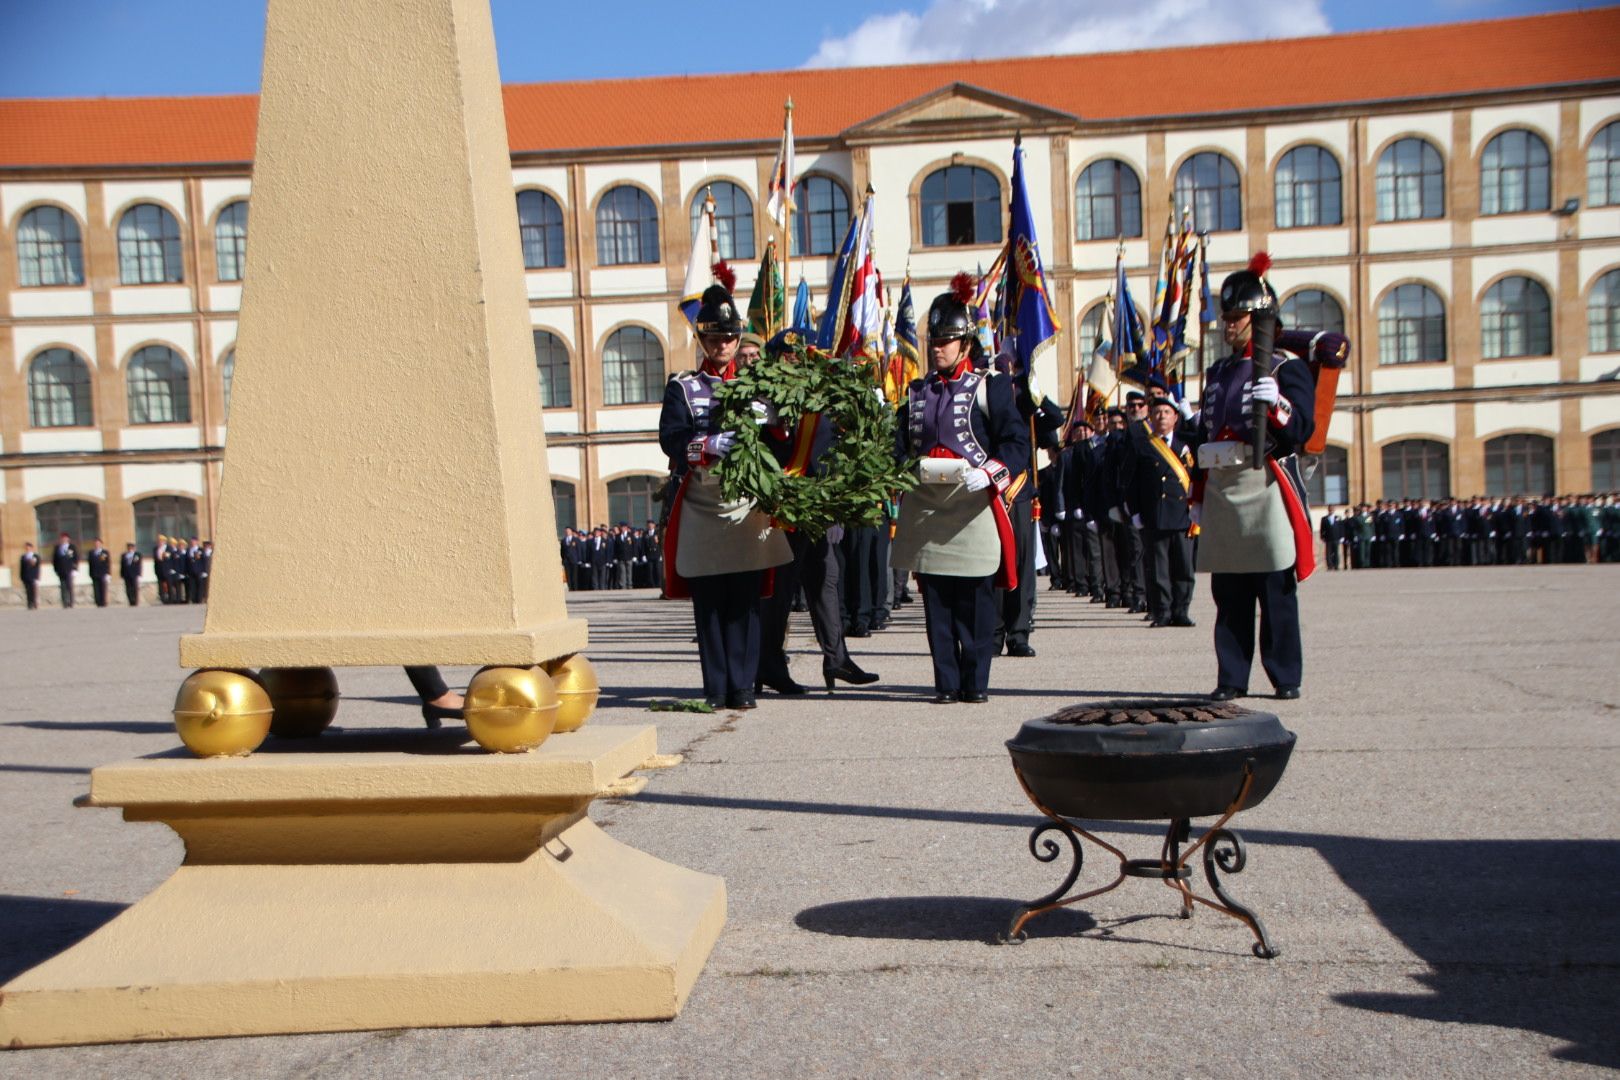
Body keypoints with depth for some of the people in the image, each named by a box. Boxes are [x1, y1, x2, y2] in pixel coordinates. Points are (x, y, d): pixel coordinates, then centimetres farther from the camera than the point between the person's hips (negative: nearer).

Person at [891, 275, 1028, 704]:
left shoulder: (990, 388, 2)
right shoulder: (916, 392, 16)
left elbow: (1017, 441, -5)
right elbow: (901, 443, 17)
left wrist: (989, 472, -21)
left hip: (973, 506, -4)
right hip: (925, 508, 4)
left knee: (975, 600, 1)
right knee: (935, 600, 5)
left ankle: (976, 682, 11)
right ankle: (946, 682, 12)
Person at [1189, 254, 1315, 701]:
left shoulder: (1286, 368, 1)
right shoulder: (1217, 372, 19)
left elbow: (1301, 430, -8)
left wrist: (1276, 404, -28)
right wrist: (1199, 497, 17)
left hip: (1266, 490, -5)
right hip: (1221, 489, 5)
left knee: (1277, 593, -1)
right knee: (1228, 594, 6)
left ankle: (1286, 677, 8)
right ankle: (1231, 679, 11)